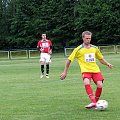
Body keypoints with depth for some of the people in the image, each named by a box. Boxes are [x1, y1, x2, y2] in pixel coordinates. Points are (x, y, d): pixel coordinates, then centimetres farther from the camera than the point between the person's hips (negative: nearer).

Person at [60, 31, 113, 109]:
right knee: (86, 83, -32)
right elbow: (69, 60, 6)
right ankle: (93, 102, -38)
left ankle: (95, 103, 3)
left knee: (100, 85, -17)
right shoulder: (78, 49, 0)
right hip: (85, 70, -3)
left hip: (95, 70, 3)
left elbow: (101, 59, 24)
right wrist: (65, 72, 4)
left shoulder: (95, 48, 12)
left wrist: (107, 64, 5)